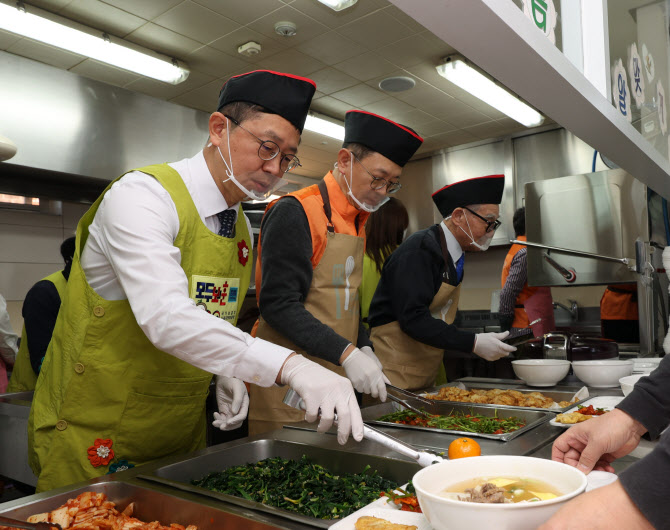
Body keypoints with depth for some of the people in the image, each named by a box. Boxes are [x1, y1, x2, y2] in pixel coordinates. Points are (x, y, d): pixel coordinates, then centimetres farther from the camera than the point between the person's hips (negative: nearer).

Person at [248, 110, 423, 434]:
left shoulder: (358, 221, 13)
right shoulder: (295, 213, -13)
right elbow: (278, 304, -20)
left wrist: (364, 349, 5)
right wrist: (347, 354, -24)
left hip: (336, 379, 8)